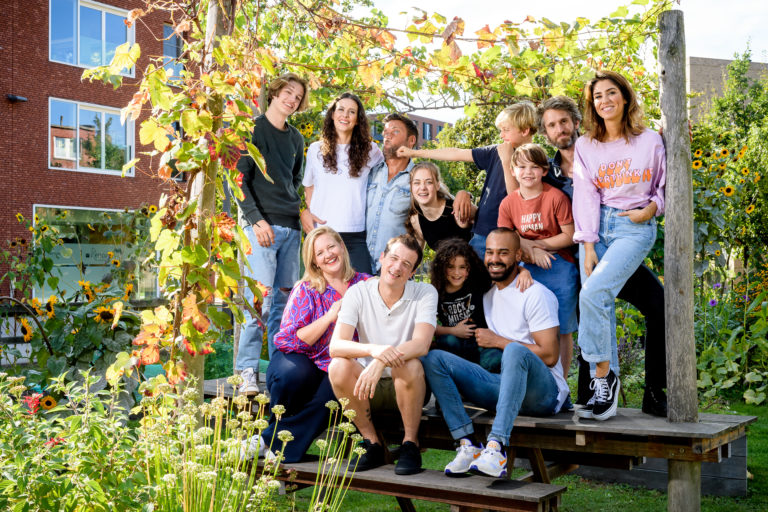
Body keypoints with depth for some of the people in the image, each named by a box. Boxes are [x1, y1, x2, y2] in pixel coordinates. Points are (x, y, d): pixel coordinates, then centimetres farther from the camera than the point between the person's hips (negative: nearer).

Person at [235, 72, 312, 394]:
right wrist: (256, 219, -15)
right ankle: (248, 372, -7)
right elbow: (238, 180, -6)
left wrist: (301, 210, 8)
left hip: (290, 227, 6)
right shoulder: (253, 130, 0)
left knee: (285, 299, 6)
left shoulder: (296, 139, 19)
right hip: (262, 225, -6)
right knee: (260, 299, -12)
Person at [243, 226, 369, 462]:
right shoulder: (306, 290, -4)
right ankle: (278, 430, -5)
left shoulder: (365, 284, 2)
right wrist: (330, 316, -19)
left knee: (333, 392, -32)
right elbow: (287, 340, -13)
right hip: (301, 362, -1)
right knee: (292, 374, -35)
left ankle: (267, 441, -18)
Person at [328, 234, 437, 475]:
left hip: (407, 386, -2)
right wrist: (374, 350, -38)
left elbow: (421, 345, -24)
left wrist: (381, 363, -40)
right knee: (338, 366, -27)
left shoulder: (425, 293, -8)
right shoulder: (358, 292, -6)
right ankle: (371, 443, -8)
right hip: (367, 384, 2)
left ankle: (410, 443, -12)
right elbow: (335, 346, -18)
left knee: (408, 365, -33)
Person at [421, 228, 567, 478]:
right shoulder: (487, 293, 15)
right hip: (503, 386, 7)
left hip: (544, 393, -6)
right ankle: (468, 445, -23)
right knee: (433, 358, -9)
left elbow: (549, 356, -13)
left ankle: (496, 448, -44)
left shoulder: (536, 295, -7)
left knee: (514, 350, -39)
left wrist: (498, 341, -8)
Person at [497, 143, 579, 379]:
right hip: (528, 269, 3)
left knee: (562, 329, 4)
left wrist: (535, 244, -12)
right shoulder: (508, 203, 1)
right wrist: (531, 251, -17)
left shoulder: (556, 197, -9)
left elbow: (569, 236, -8)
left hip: (559, 267, -3)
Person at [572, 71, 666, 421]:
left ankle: (603, 374, -9)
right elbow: (585, 197, 2)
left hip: (635, 228, -3)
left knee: (592, 294, -23)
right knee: (602, 307, -5)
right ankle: (607, 395, 1)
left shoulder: (650, 141, 6)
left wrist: (652, 208, -7)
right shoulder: (585, 146, 10)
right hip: (596, 227, 3)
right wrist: (588, 245, -7)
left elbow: (665, 187, 14)